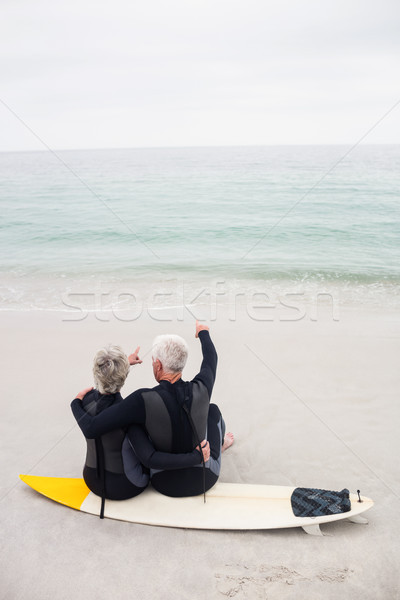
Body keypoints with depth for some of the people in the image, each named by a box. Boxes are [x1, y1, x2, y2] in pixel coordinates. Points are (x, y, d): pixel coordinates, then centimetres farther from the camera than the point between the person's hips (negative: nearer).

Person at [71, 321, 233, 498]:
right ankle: (219, 444, 55)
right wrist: (203, 332, 21)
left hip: (166, 484, 0)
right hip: (204, 480, 1)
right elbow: (211, 359, 0)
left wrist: (76, 403, -9)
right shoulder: (201, 389, -23)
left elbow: (91, 428, -30)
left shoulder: (143, 400, -32)